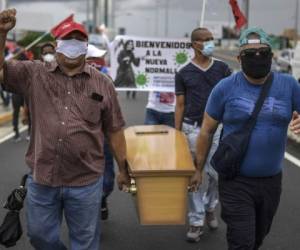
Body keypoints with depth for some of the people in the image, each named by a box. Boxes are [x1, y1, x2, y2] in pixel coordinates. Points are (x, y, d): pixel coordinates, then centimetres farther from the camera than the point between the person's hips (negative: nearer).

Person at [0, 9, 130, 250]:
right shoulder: (34, 74, 0)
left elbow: (114, 130, 4)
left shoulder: (102, 84, -1)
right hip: (41, 179, 2)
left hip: (86, 182, -1)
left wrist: (123, 170, 6)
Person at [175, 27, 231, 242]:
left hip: (217, 128, 1)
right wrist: (176, 133, 1)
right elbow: (180, 105, 5)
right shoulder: (184, 73, 2)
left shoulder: (222, 68, 4)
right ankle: (196, 222, 16)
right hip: (192, 129, 0)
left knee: (216, 174, 1)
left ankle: (209, 206, 31)